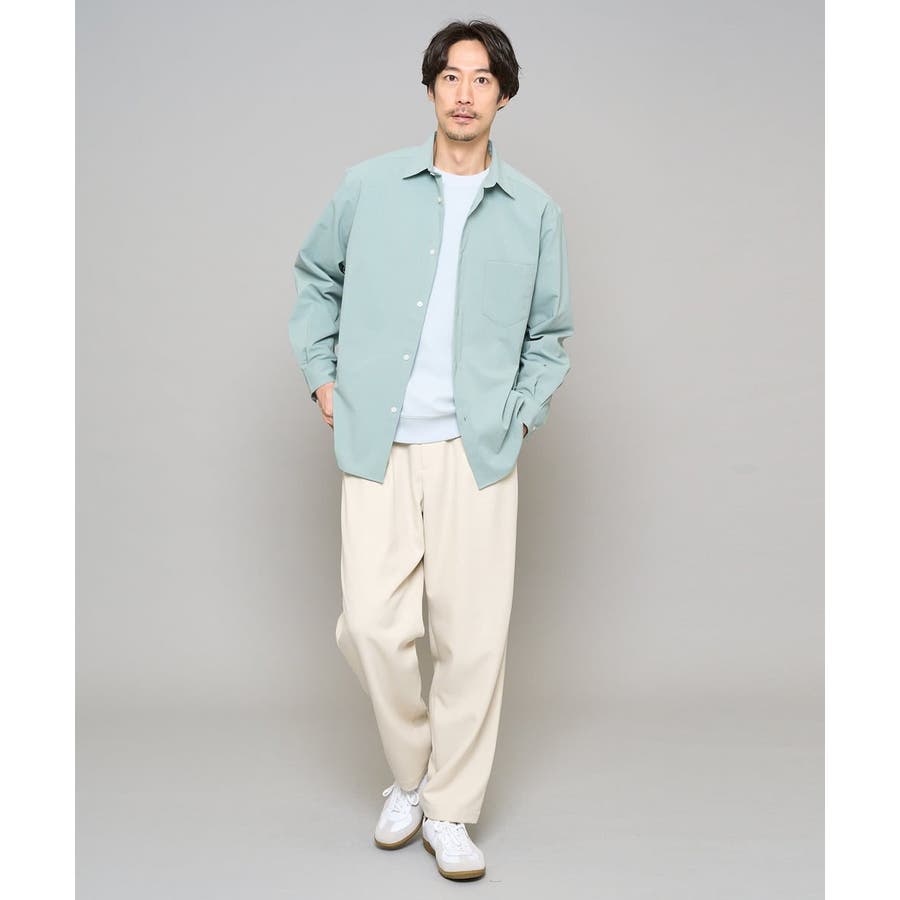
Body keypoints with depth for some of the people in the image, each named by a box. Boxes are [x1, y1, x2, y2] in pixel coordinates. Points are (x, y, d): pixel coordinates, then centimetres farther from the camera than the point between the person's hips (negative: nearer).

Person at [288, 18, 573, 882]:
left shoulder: (534, 212, 7)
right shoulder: (368, 187, 5)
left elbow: (550, 332, 17)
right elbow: (315, 277, 20)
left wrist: (522, 414, 5)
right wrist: (322, 375, 11)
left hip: (476, 450, 0)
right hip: (377, 446, 0)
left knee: (472, 635, 0)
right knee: (371, 625, -4)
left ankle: (450, 811, 19)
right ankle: (410, 776, 24)